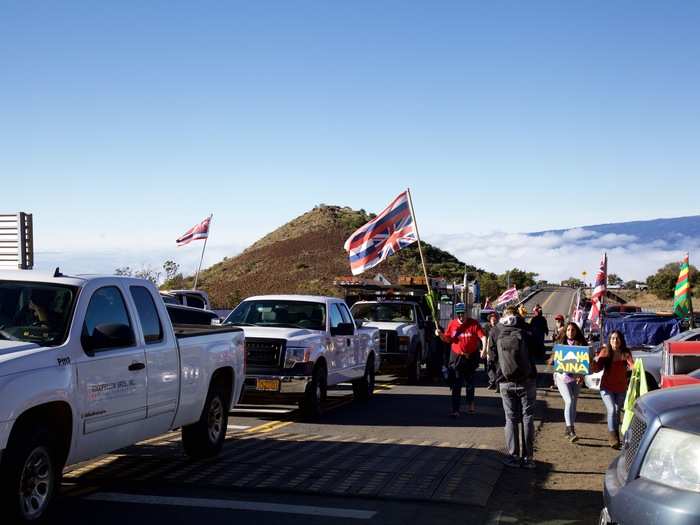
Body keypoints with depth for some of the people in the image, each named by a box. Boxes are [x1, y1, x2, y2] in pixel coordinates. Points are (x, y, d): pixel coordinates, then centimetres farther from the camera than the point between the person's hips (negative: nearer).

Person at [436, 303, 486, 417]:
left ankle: (470, 403, 42)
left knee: (470, 382, 17)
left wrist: (484, 348, -28)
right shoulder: (452, 324, 0)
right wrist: (441, 335, -15)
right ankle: (455, 410, -4)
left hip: (471, 357, 0)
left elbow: (482, 336, -13)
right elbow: (447, 339, 6)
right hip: (457, 357, 0)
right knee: (456, 385, -4)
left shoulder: (474, 323, -7)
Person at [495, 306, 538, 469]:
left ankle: (513, 456, 7)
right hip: (527, 382, -1)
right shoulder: (525, 332, -6)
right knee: (528, 418, 5)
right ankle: (527, 457, 4)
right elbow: (536, 350, 3)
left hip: (506, 383, 2)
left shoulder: (499, 331, -1)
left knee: (511, 419, 9)